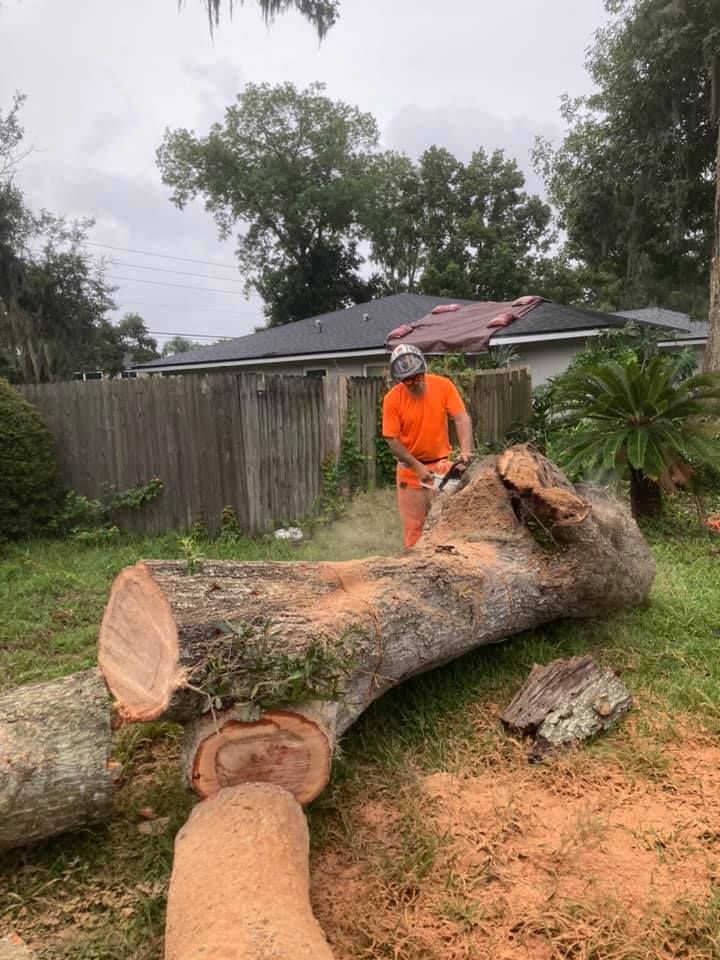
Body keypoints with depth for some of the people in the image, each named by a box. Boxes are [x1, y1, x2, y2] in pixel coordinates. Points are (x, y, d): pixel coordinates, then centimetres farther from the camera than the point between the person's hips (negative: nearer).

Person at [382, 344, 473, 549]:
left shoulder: (443, 385, -8)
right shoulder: (392, 399, -12)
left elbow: (461, 418, -14)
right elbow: (392, 441, -10)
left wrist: (465, 450, -29)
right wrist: (418, 467, -15)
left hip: (440, 465, 1)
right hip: (410, 469, -1)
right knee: (413, 528, 4)